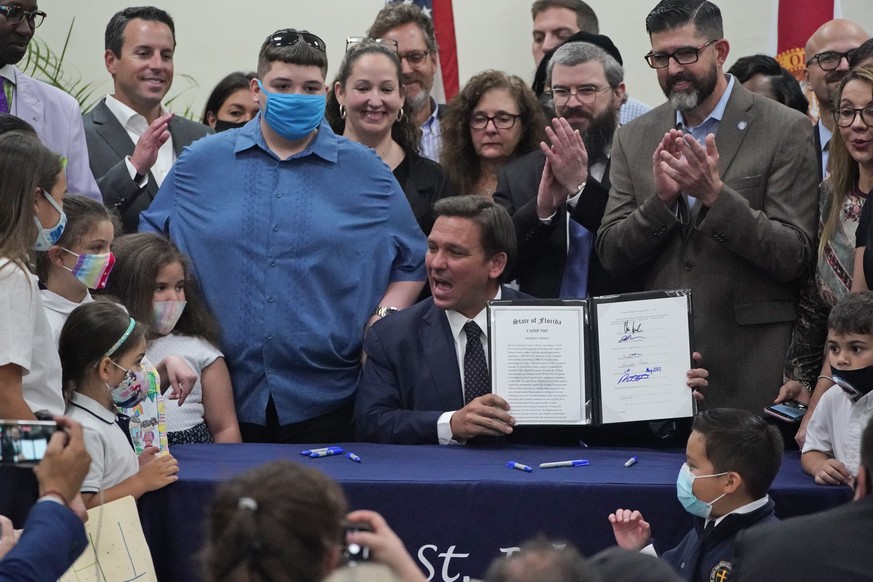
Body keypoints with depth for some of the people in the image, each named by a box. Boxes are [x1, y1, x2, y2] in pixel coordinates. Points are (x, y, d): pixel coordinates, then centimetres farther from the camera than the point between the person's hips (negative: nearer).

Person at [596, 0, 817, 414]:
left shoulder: (785, 130, -3)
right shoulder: (634, 138, 9)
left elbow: (794, 256, -8)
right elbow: (611, 257, 5)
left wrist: (716, 195, -20)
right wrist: (661, 198, -13)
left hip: (750, 360, -3)